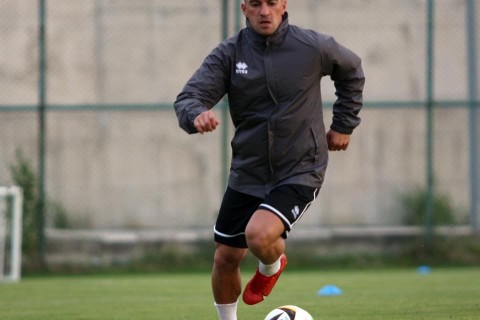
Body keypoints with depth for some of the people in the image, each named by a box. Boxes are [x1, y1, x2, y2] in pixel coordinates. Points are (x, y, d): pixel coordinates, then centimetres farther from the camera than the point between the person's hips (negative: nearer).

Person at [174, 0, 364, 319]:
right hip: (247, 174, 3)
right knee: (225, 260, 8)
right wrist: (197, 115, -38)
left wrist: (344, 125, 11)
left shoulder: (313, 47, -8)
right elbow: (187, 98, -14)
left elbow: (352, 71, 12)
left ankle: (272, 266, 11)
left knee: (259, 235, -27)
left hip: (300, 171, -3)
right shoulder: (229, 53, -6)